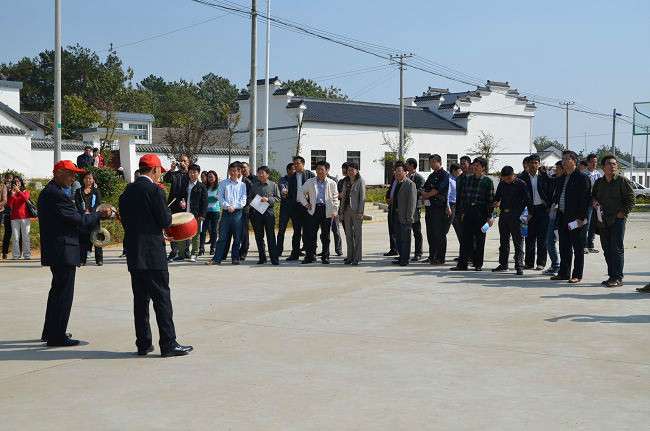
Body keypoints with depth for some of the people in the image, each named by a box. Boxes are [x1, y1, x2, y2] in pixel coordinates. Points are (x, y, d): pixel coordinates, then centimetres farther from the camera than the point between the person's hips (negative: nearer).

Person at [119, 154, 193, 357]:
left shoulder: (127, 191, 11)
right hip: (152, 254, -7)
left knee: (140, 299, 11)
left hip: (133, 254, 7)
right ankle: (168, 344, 1)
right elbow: (165, 221, -12)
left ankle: (143, 343, 16)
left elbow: (126, 222, 15)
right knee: (162, 298, -2)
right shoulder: (155, 190, -12)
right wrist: (168, 210, 10)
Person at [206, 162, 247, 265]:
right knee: (222, 237, -2)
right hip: (226, 213, 0)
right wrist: (227, 206, -11)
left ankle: (235, 258, 13)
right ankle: (216, 259, -2)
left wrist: (234, 206, -10)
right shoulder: (223, 183, 10)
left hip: (237, 213, 0)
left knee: (237, 238, 3)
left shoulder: (242, 185, 8)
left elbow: (243, 200, 1)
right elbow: (220, 197, 5)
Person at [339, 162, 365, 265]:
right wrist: (341, 212, 10)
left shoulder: (360, 181, -4)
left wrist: (360, 212, -15)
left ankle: (357, 258, 2)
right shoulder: (345, 182, 13)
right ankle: (350, 257, 13)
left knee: (357, 234, -2)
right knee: (348, 234, 7)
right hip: (347, 210, 6)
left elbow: (362, 197, -8)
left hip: (356, 210, -6)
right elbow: (343, 197, 15)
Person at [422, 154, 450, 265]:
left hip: (439, 207, -8)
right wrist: (424, 194, -6)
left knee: (439, 234, -6)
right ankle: (432, 256, 17)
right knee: (430, 233, 10)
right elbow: (424, 187, 17)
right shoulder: (431, 175, 21)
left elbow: (438, 189, -16)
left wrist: (427, 195, -4)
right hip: (430, 207, 8)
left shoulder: (444, 175, -6)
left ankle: (440, 258, -3)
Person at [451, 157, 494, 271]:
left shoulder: (488, 181, -1)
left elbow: (491, 199, -3)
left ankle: (478, 264, 11)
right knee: (466, 237, 0)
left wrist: (489, 216, -7)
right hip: (469, 210, 3)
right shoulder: (468, 179, 11)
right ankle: (462, 264, 1)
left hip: (481, 211, -3)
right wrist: (463, 212, 9)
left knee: (480, 238, 3)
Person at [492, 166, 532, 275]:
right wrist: (496, 203, -3)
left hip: (515, 216, -5)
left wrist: (530, 213, -16)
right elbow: (497, 196, 20)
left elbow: (528, 200, -5)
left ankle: (519, 266, -2)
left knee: (517, 241, -4)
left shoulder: (521, 184, -4)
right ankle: (503, 264, 19)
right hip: (503, 214, 5)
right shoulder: (502, 184, 10)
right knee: (503, 241, 11)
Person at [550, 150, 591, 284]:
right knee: (564, 247, 12)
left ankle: (577, 275, 5)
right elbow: (557, 196, 22)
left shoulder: (582, 177, -8)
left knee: (578, 248, 1)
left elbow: (585, 199, -13)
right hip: (562, 217, 8)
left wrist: (580, 218, -18)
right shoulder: (562, 178, 17)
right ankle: (564, 273, 18)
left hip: (576, 219, -8)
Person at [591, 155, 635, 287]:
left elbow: (631, 199, -4)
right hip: (602, 221, 6)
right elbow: (593, 195, 27)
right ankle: (611, 276, 16)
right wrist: (594, 201, 3)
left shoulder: (622, 181, -3)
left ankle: (618, 278, -6)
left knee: (617, 249, -7)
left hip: (617, 220, -5)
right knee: (607, 250, 8)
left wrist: (621, 214, -10)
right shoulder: (598, 182, 13)